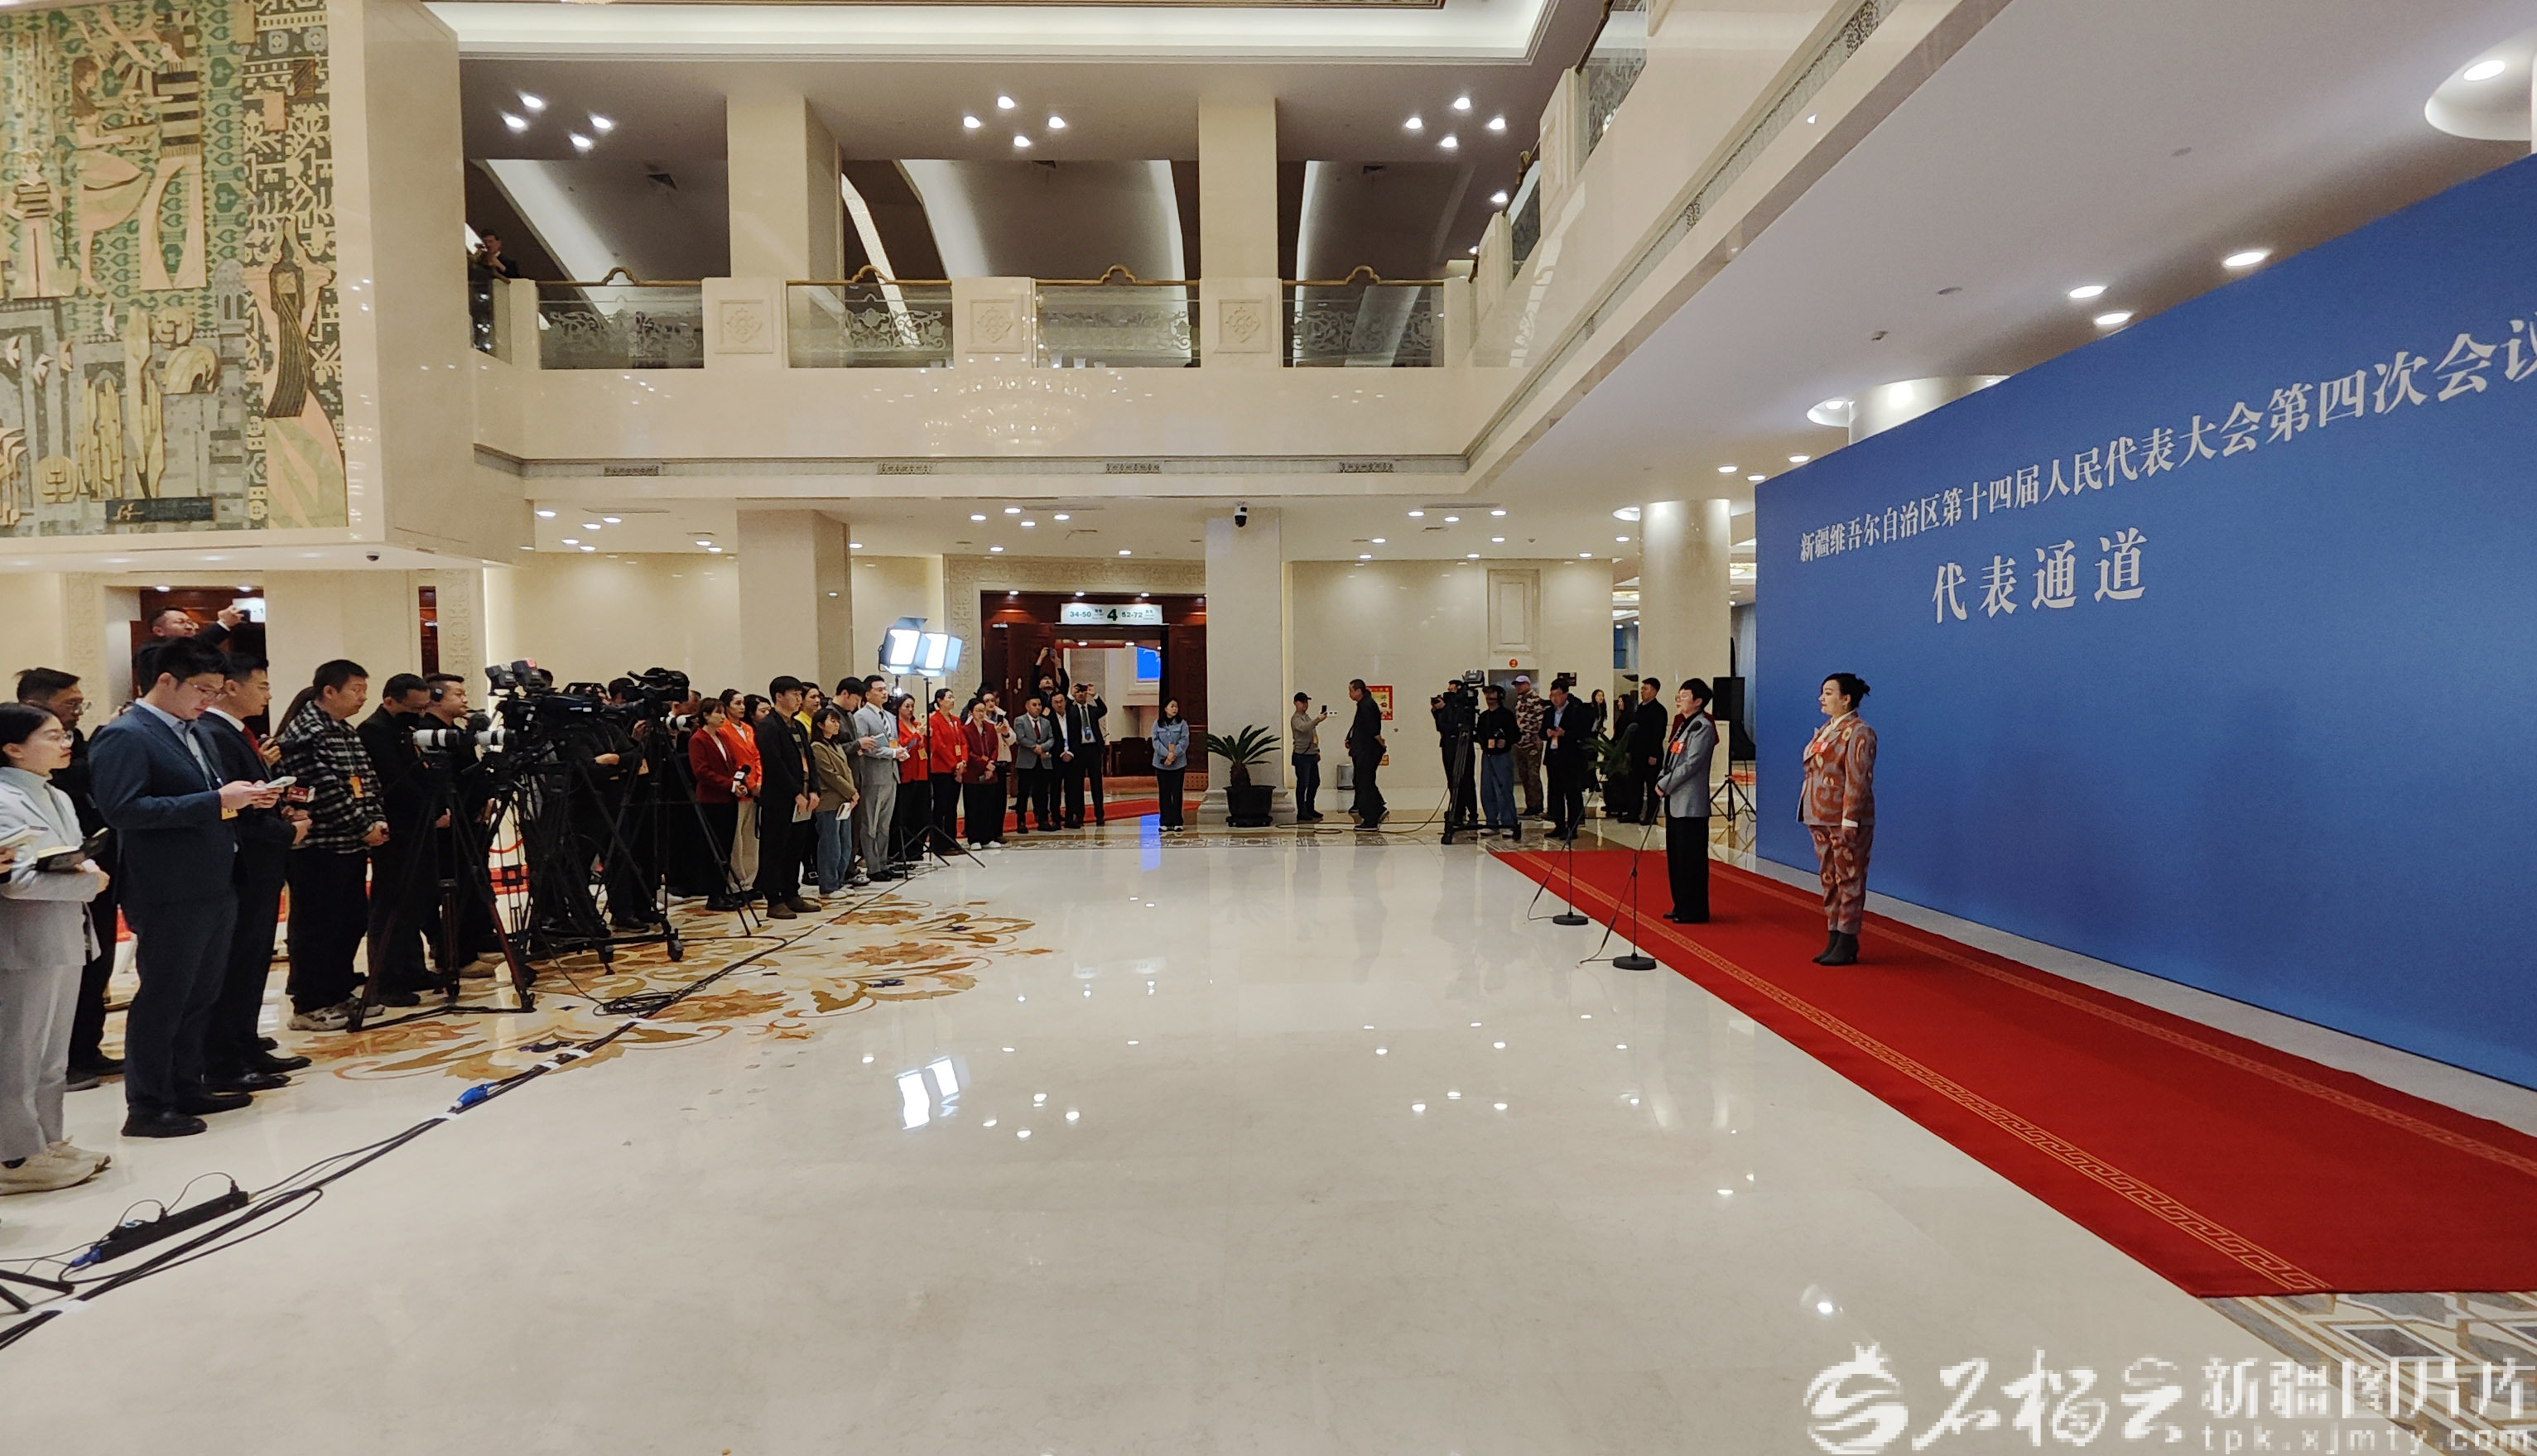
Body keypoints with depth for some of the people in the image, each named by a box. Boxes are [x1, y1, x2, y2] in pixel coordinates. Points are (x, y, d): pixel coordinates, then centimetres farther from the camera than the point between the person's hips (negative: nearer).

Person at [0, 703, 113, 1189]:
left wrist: (89, 869, -2)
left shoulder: (59, 799, 14)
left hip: (65, 942, 9)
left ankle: (47, 1143, 25)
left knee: (53, 1054, 16)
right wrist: (87, 883, -12)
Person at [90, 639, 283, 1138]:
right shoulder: (124, 736, -12)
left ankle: (186, 1088, 28)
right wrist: (215, 801, -25)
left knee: (200, 996, 16)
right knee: (162, 998, 1)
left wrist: (242, 797, 2)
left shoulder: (190, 733, 15)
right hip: (169, 895, -9)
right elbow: (120, 810, -22)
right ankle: (146, 1107, 13)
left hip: (213, 887, 9)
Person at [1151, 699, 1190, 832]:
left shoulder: (1182, 723, 3)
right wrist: (1167, 754, -17)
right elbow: (1156, 741, -4)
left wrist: (1174, 754, -18)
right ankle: (1166, 822, 9)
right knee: (1164, 793, 4)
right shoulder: (1157, 724, 4)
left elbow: (1184, 741, -5)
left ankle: (1177, 822, 6)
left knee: (1177, 793, 2)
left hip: (1178, 764, -1)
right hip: (1161, 763, 1)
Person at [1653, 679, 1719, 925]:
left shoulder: (1703, 727, -11)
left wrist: (1665, 785, -12)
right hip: (1674, 801, 9)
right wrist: (1661, 781, 1)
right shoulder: (1680, 725, 17)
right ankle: (1681, 906, 22)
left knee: (1690, 858, -5)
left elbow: (1691, 764, -17)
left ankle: (1694, 911, 2)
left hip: (1691, 804, -9)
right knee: (1675, 856, 13)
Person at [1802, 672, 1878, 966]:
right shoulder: (1825, 730, 15)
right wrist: (1811, 815, 14)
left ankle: (1847, 944, 5)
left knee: (1849, 880, -1)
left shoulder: (1859, 733, -12)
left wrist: (1849, 820, -22)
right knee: (1829, 879, 12)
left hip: (1846, 821, -9)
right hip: (1821, 819, 9)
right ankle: (1834, 939, 19)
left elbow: (1858, 781, -18)